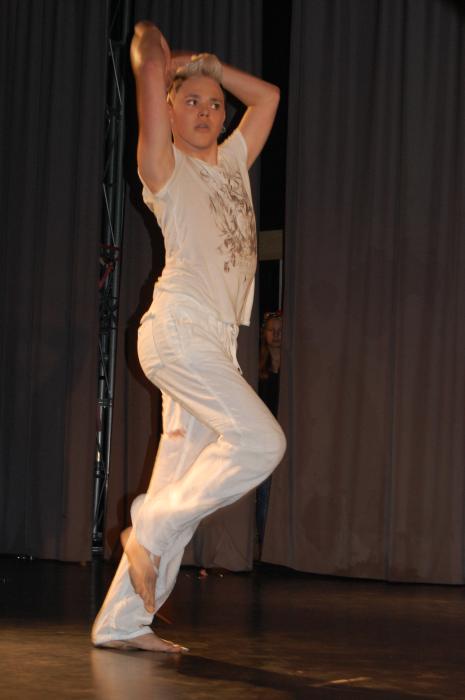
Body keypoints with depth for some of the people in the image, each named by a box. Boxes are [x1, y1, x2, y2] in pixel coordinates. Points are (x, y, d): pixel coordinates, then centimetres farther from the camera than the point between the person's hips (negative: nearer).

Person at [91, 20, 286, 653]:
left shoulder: (232, 162, 21)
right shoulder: (164, 168, 3)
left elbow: (267, 95, 30)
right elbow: (150, 70, -6)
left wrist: (204, 64, 25)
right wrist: (150, 47, 14)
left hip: (215, 341, 7)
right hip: (178, 330, -7)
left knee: (181, 484, 2)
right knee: (260, 441, -20)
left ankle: (123, 622, 5)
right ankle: (151, 529, -5)